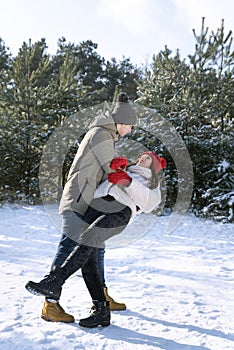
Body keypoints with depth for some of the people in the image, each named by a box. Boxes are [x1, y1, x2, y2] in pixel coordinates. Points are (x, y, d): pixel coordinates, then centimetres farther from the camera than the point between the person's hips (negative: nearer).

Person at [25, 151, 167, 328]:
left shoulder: (153, 186, 29)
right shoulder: (124, 173, 43)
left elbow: (148, 201, 6)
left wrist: (128, 181, -10)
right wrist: (118, 163, 6)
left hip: (121, 210, -4)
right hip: (96, 205, 5)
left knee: (88, 239, -31)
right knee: (88, 262, -12)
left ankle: (53, 282, -39)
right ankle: (101, 310, -8)